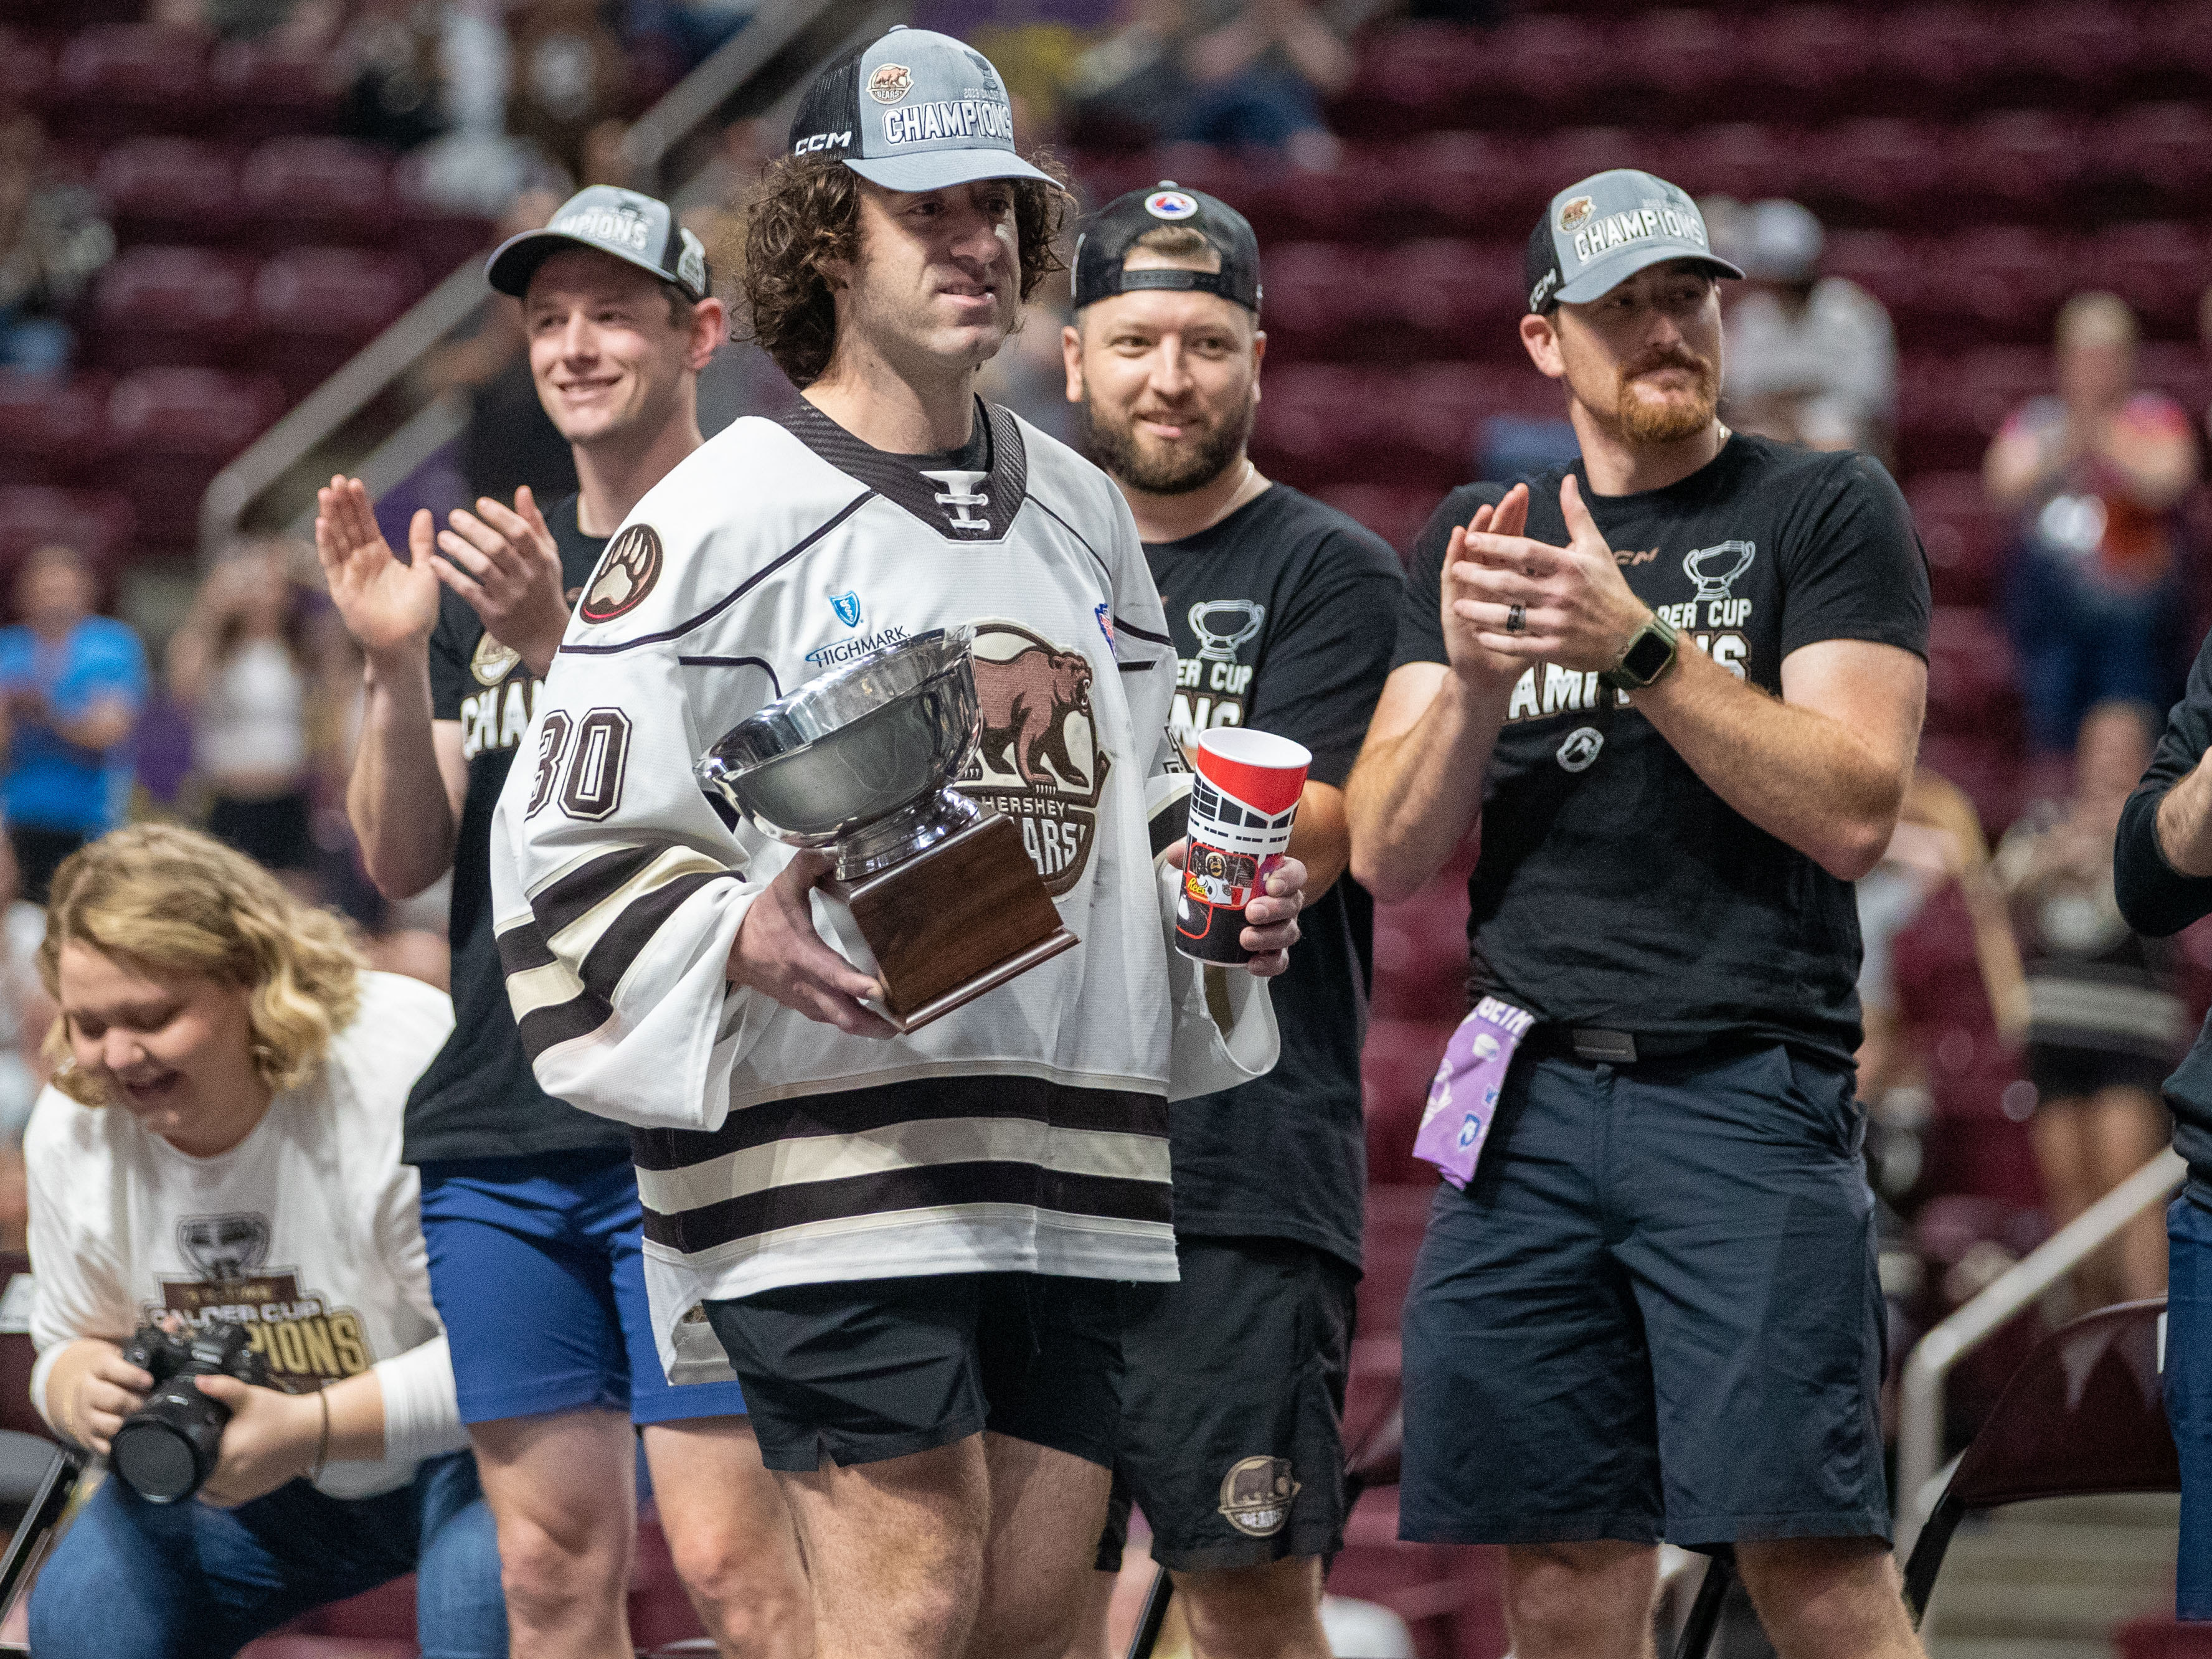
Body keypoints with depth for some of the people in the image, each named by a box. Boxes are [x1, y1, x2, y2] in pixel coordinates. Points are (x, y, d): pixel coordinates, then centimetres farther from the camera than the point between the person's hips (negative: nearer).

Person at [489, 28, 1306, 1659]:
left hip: (1074, 1146, 7)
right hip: (832, 1142, -7)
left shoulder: (1081, 512, 18)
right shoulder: (725, 517, -4)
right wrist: (744, 940, -24)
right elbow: (572, 842, -7)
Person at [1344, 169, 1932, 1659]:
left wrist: (1637, 643, -16)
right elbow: (1390, 857, 10)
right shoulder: (1477, 540, 17)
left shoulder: (1828, 513, 4)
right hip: (1530, 1100, 4)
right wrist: (1472, 681, -9)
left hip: (1749, 1088, -4)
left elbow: (1855, 811, -8)